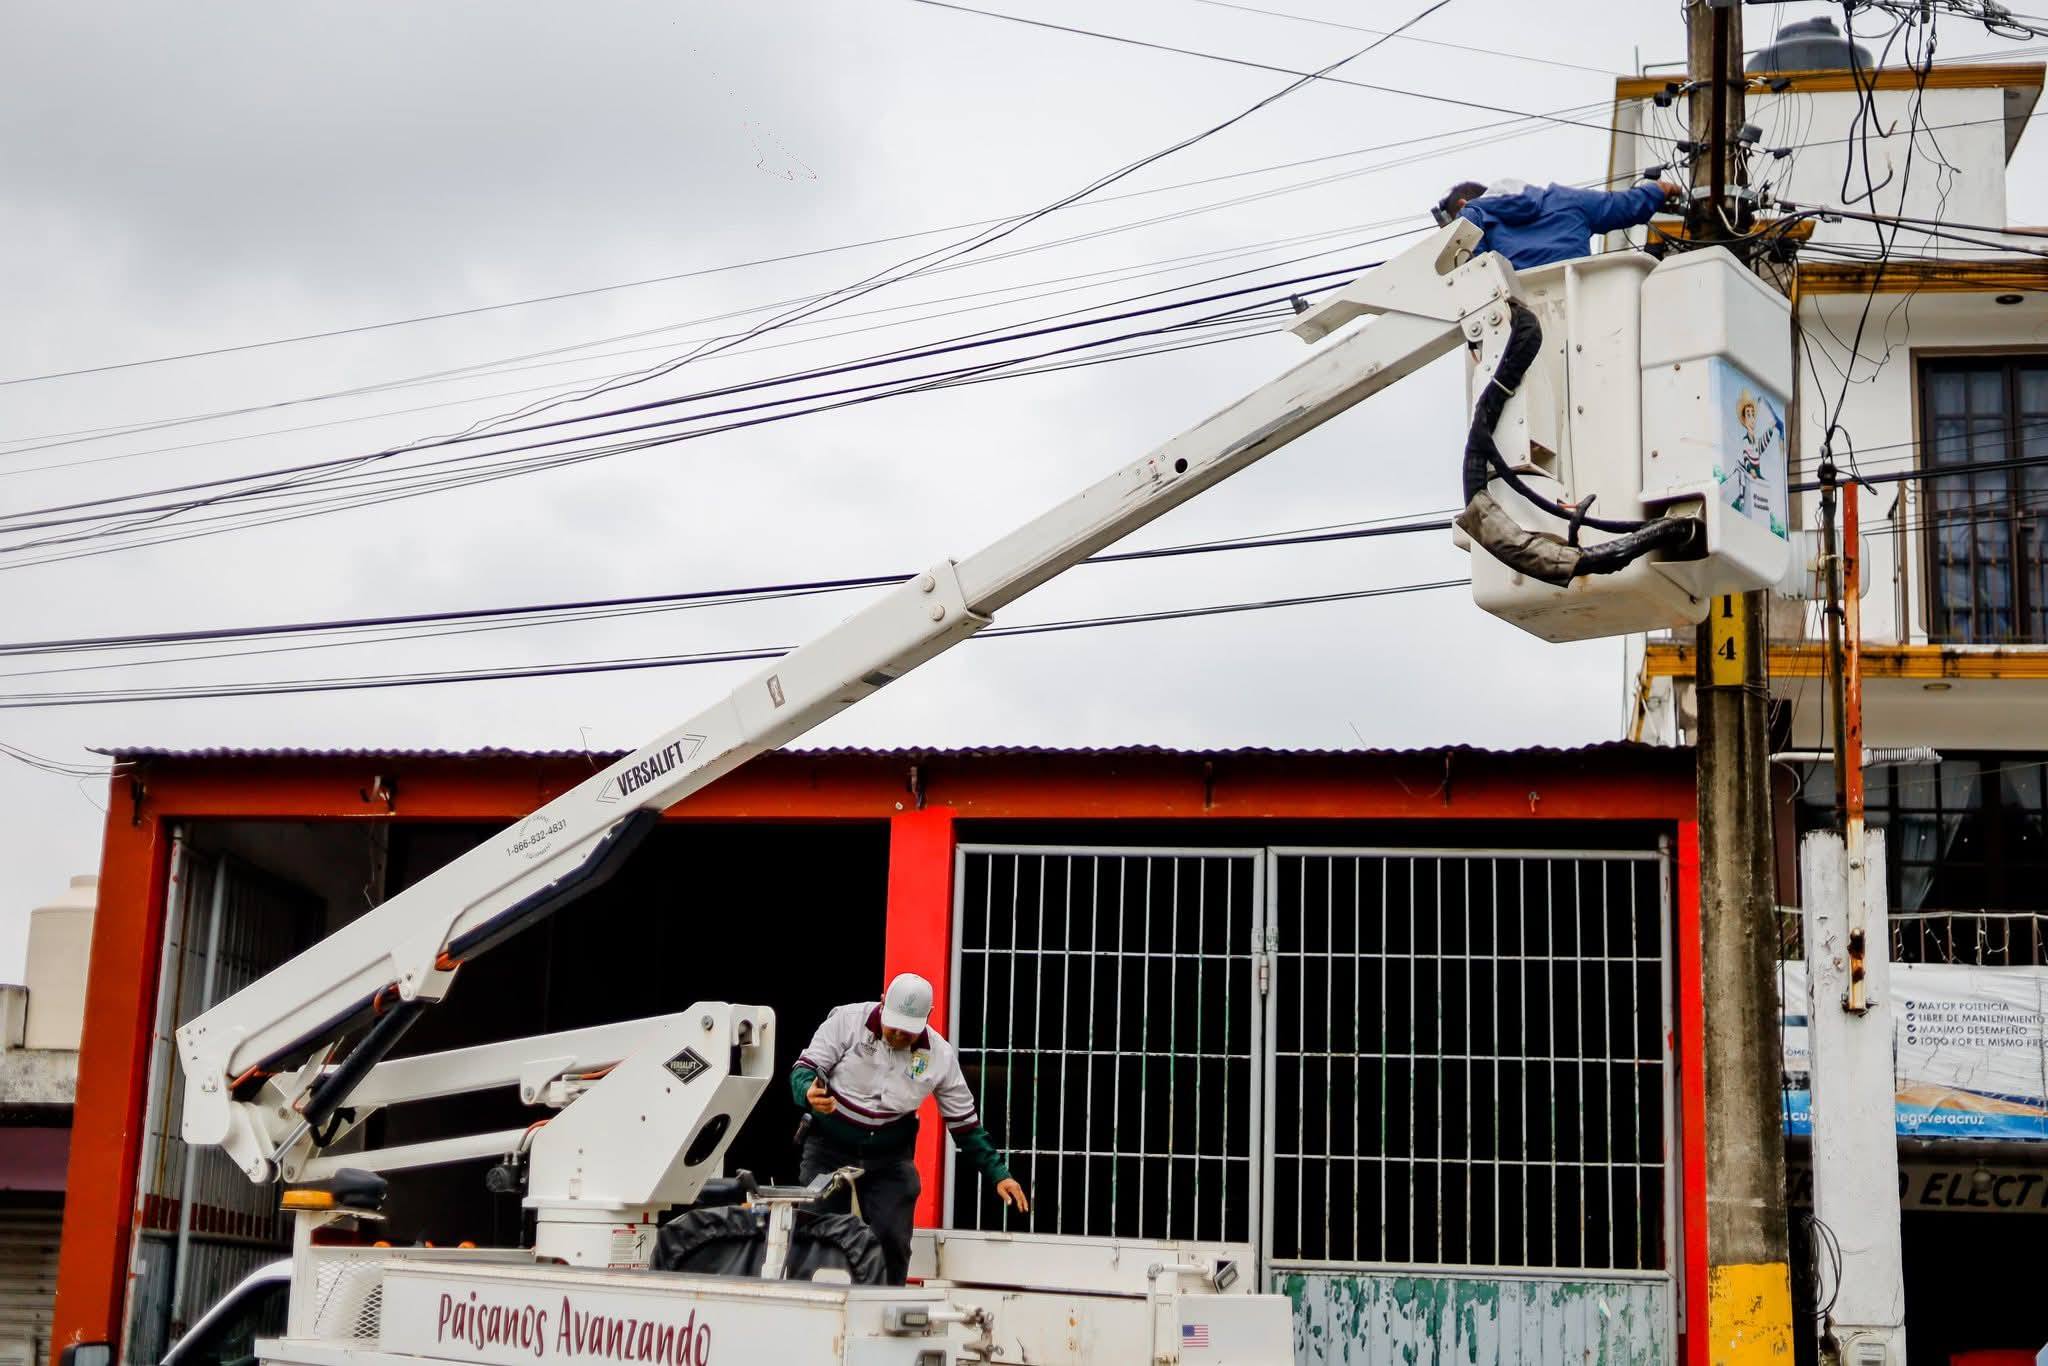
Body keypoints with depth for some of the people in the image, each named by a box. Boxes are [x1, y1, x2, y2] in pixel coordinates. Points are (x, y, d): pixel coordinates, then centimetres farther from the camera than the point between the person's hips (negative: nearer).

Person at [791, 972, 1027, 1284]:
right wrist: (808, 1093, -35)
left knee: (893, 1242, -7)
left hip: (890, 1157, 1)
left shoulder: (940, 1056, -7)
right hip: (829, 1147, -1)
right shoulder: (847, 1020, -14)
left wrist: (998, 1174, -1)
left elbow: (965, 1123, 2)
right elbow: (805, 1067, -11)